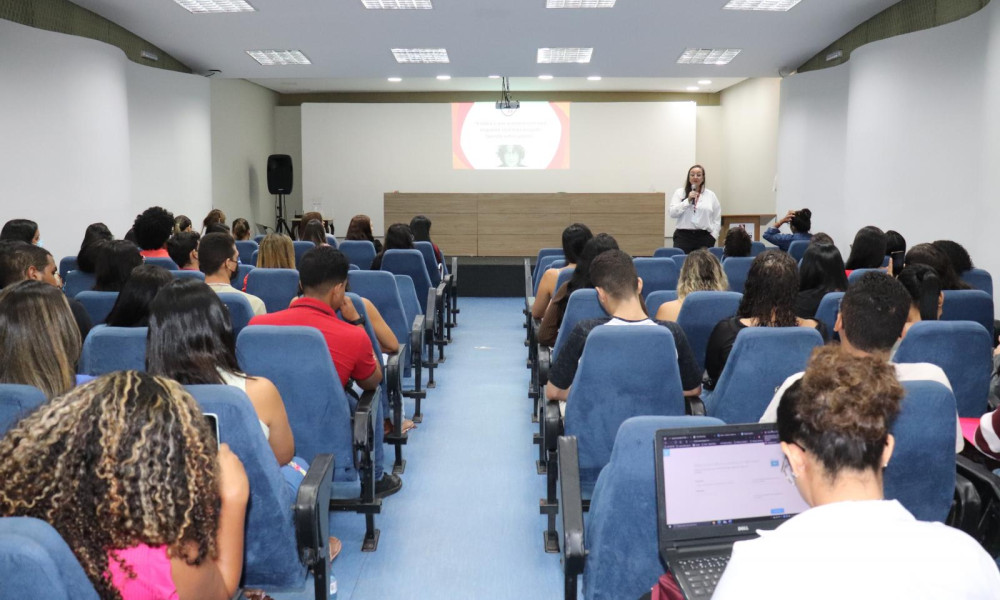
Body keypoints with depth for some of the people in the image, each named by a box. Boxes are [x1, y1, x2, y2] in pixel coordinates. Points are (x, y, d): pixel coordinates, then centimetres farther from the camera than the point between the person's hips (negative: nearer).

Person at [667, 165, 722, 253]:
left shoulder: (711, 195, 12)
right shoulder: (680, 193, 8)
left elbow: (717, 219, 14)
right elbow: (672, 213, -3)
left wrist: (713, 235, 4)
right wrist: (688, 200, -10)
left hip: (704, 237, 1)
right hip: (683, 236, -1)